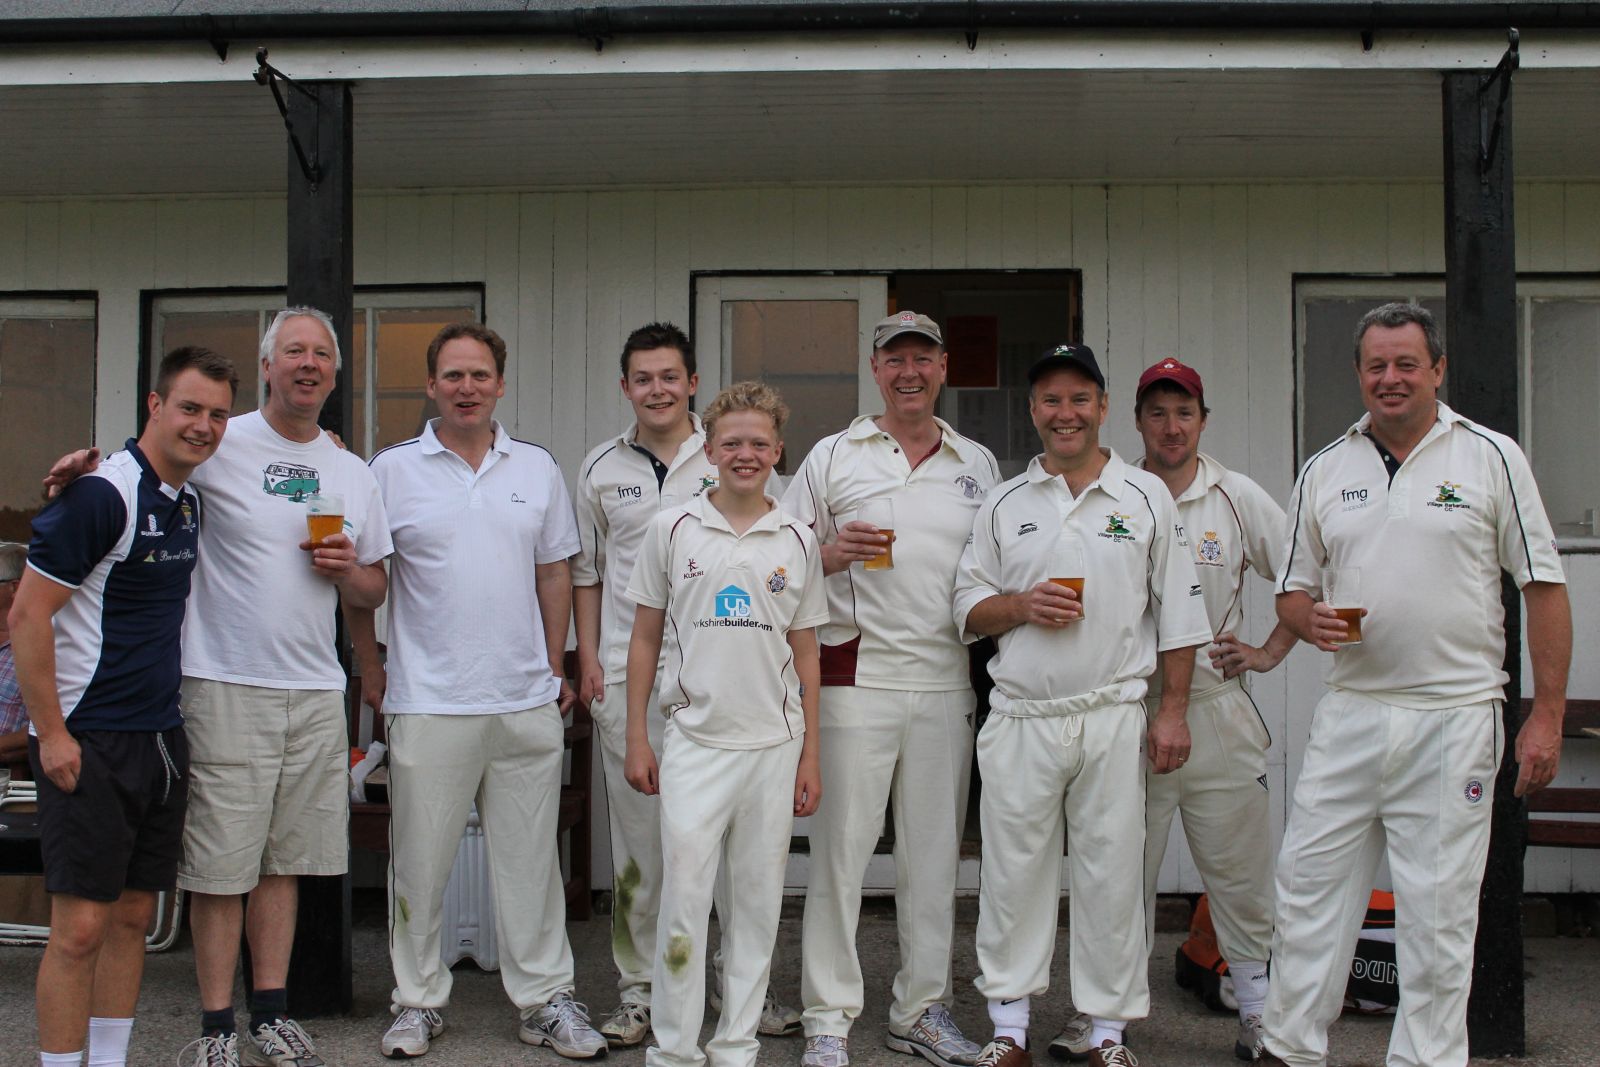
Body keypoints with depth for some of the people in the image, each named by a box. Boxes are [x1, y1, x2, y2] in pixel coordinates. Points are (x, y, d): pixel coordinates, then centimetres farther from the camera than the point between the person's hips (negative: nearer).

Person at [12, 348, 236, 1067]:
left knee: (133, 917, 12)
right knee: (80, 926, -5)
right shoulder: (101, 495, -14)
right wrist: (51, 733, -17)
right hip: (88, 743, -8)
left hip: (161, 739, 8)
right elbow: (27, 615, -16)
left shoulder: (190, 503, 11)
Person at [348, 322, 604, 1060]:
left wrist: (554, 667, 11)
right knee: (420, 861, 5)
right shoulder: (393, 470, 1)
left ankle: (546, 999, 19)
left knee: (530, 858, 9)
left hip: (526, 702, 2)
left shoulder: (537, 468, 9)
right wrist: (370, 668, 1)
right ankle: (417, 1001, 20)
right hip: (429, 703, -2)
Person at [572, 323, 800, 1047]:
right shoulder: (602, 468, 10)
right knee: (637, 837, 6)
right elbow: (586, 571, 16)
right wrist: (588, 659, 7)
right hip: (629, 677, 1)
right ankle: (639, 991, 17)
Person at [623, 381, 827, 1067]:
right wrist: (636, 740, 2)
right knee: (683, 901, -3)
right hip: (695, 742, -1)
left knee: (757, 905, 8)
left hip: (774, 745, 2)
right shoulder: (673, 530, 3)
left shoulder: (797, 541, 6)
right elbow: (645, 637, 7)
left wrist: (810, 756, 6)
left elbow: (805, 654, 10)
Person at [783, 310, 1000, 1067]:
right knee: (840, 849, -2)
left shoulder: (978, 464, 14)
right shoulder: (831, 457, 6)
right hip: (857, 677, -3)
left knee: (935, 853, 9)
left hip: (945, 684, 3)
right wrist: (833, 552, -14)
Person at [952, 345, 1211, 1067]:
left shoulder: (1146, 497, 6)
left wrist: (1173, 710, 1)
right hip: (1019, 717, 1)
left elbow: (1177, 611, 6)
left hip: (1114, 717, -1)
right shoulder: (1004, 505, 10)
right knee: (1013, 872, 4)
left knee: (1112, 874, 3)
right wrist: (1021, 606, -9)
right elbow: (969, 606, 12)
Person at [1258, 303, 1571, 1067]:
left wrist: (1546, 715, -5)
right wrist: (1310, 620, -9)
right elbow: (1293, 593, 16)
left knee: (1439, 910, 2)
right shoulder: (1323, 472, 10)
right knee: (1309, 888, 5)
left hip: (1454, 719, -3)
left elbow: (1543, 588, 0)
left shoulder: (1491, 457, 1)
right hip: (1349, 712, 3)